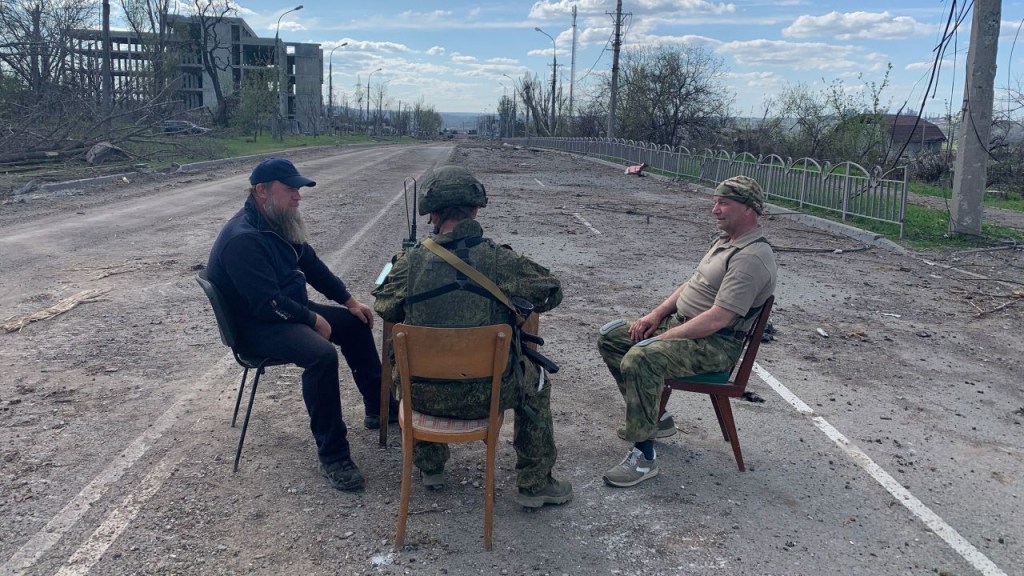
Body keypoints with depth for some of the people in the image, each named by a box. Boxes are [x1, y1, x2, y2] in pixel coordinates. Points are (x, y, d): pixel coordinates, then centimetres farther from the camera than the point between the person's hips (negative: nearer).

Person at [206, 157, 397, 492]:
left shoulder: (280, 223, 5)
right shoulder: (243, 239, -26)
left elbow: (311, 263, 17)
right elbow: (267, 304, -29)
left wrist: (349, 300, 11)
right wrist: (313, 320, -18)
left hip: (291, 310, 11)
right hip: (256, 327, -11)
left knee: (354, 323, 14)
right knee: (322, 354, -33)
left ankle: (379, 408, 27)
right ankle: (332, 455, -24)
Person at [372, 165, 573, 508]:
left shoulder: (409, 262, -11)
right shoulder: (502, 262, -15)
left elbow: (384, 308, 7)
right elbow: (552, 292, 1)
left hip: (423, 395, 2)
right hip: (484, 395, -2)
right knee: (535, 383, 27)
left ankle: (430, 467, 43)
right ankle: (535, 484, 29)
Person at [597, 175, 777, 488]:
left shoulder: (752, 257, -20)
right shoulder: (726, 241, 14)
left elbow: (717, 319, -26)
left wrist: (662, 338, -20)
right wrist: (655, 315, 5)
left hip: (716, 345, -11)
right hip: (680, 322, 11)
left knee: (640, 359, -34)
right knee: (610, 336, 5)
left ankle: (644, 456, -23)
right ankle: (648, 417, 14)